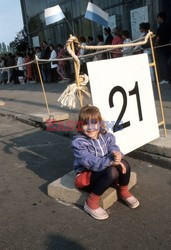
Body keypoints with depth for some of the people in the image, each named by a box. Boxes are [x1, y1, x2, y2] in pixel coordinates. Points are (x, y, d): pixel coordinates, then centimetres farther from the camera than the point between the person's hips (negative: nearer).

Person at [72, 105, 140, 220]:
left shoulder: (106, 136, -1)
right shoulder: (78, 143, -19)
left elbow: (113, 148, -12)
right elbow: (91, 162, -29)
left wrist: (116, 154, -38)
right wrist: (110, 161, -41)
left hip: (103, 171, 6)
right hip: (86, 176, -5)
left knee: (124, 164, -23)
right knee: (112, 171, -34)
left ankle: (124, 191, 6)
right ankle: (91, 203, -19)